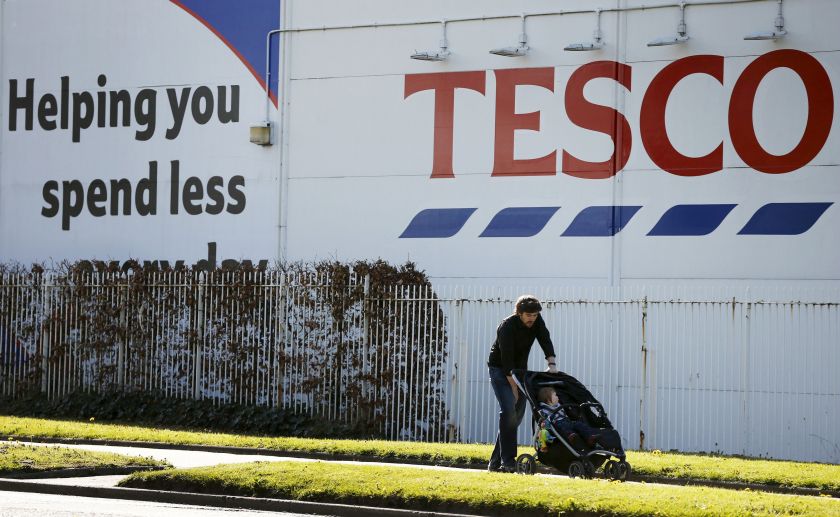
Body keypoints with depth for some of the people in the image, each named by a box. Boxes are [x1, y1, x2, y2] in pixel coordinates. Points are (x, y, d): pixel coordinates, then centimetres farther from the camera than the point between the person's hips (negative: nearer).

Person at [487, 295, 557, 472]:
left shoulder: (536, 321, -5)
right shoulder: (507, 326, -26)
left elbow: (545, 340, -14)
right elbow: (506, 359, -27)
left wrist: (552, 363, -31)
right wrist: (513, 388, -27)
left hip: (519, 369, 7)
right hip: (500, 369, -7)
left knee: (517, 414, 3)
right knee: (509, 411, -22)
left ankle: (495, 462, 8)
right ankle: (508, 461, -25)